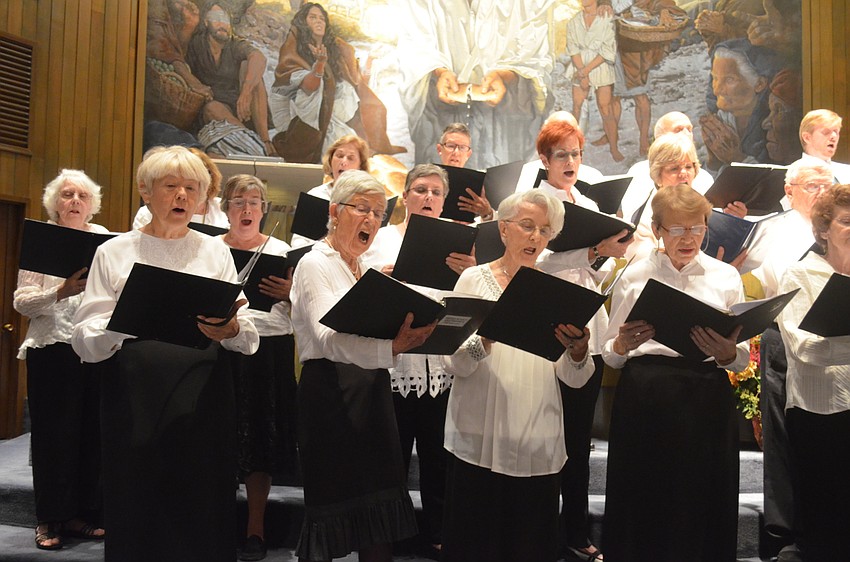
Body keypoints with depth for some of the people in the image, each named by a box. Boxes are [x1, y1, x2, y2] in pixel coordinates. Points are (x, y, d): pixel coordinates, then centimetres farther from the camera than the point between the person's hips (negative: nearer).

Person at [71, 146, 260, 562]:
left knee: (201, 509, 1)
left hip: (202, 392, 1)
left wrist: (230, 330, -19)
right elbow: (84, 338, 1)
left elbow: (247, 335, 4)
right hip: (133, 396, 0)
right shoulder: (115, 252, 9)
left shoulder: (215, 251, 11)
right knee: (135, 511, 3)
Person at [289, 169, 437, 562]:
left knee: (381, 511, 9)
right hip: (330, 393, -7)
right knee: (332, 504, 2)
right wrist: (391, 347, -40)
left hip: (372, 392, 7)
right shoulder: (314, 265, -8)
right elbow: (329, 339, -24)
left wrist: (402, 339, -5)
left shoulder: (368, 269, 16)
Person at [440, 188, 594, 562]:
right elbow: (452, 362, -9)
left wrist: (578, 350, -19)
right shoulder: (474, 279, 1)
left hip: (539, 444, 2)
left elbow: (575, 379, 1)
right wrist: (488, 335, -27)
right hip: (479, 441, -2)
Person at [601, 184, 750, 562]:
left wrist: (726, 353, -16)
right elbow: (611, 356, 6)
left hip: (706, 399, 1)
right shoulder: (635, 276, 5)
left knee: (702, 499, 7)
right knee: (642, 500, 5)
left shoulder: (726, 276, 7)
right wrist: (622, 345, -16)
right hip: (643, 398, 0)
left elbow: (742, 359, 6)